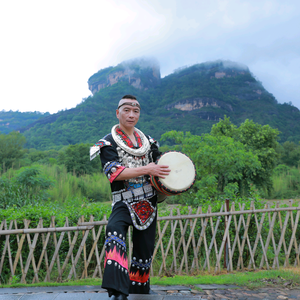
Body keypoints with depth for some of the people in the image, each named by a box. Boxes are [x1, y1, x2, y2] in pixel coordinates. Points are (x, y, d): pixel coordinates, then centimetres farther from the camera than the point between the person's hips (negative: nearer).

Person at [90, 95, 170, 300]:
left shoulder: (148, 141, 14)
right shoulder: (109, 143, -1)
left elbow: (158, 166, 24)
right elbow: (114, 173, -16)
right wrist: (146, 170, -21)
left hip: (148, 203, 5)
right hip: (124, 202, -5)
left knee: (144, 249, 11)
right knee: (115, 232, -31)